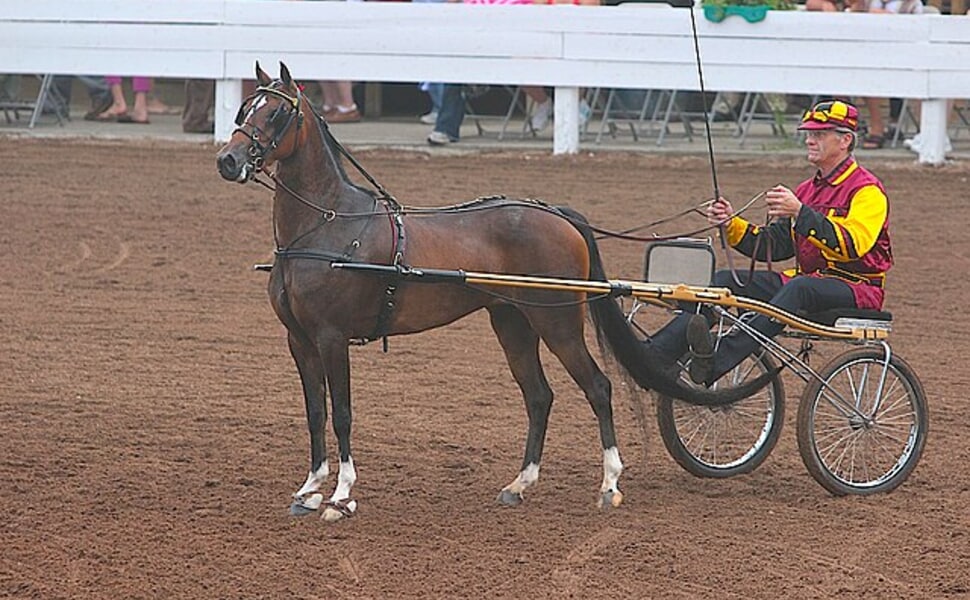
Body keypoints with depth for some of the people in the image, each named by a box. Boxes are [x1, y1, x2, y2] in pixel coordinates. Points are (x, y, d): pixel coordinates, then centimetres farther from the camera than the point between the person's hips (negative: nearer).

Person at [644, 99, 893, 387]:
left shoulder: (867, 190, -6)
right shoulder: (807, 190, 20)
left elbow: (853, 245, -24)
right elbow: (771, 245, 17)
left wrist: (800, 213, -32)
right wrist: (731, 223, 0)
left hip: (856, 289, -8)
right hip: (805, 279, 8)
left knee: (799, 287, -40)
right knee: (726, 280, -9)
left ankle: (715, 365, -58)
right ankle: (654, 354, -25)